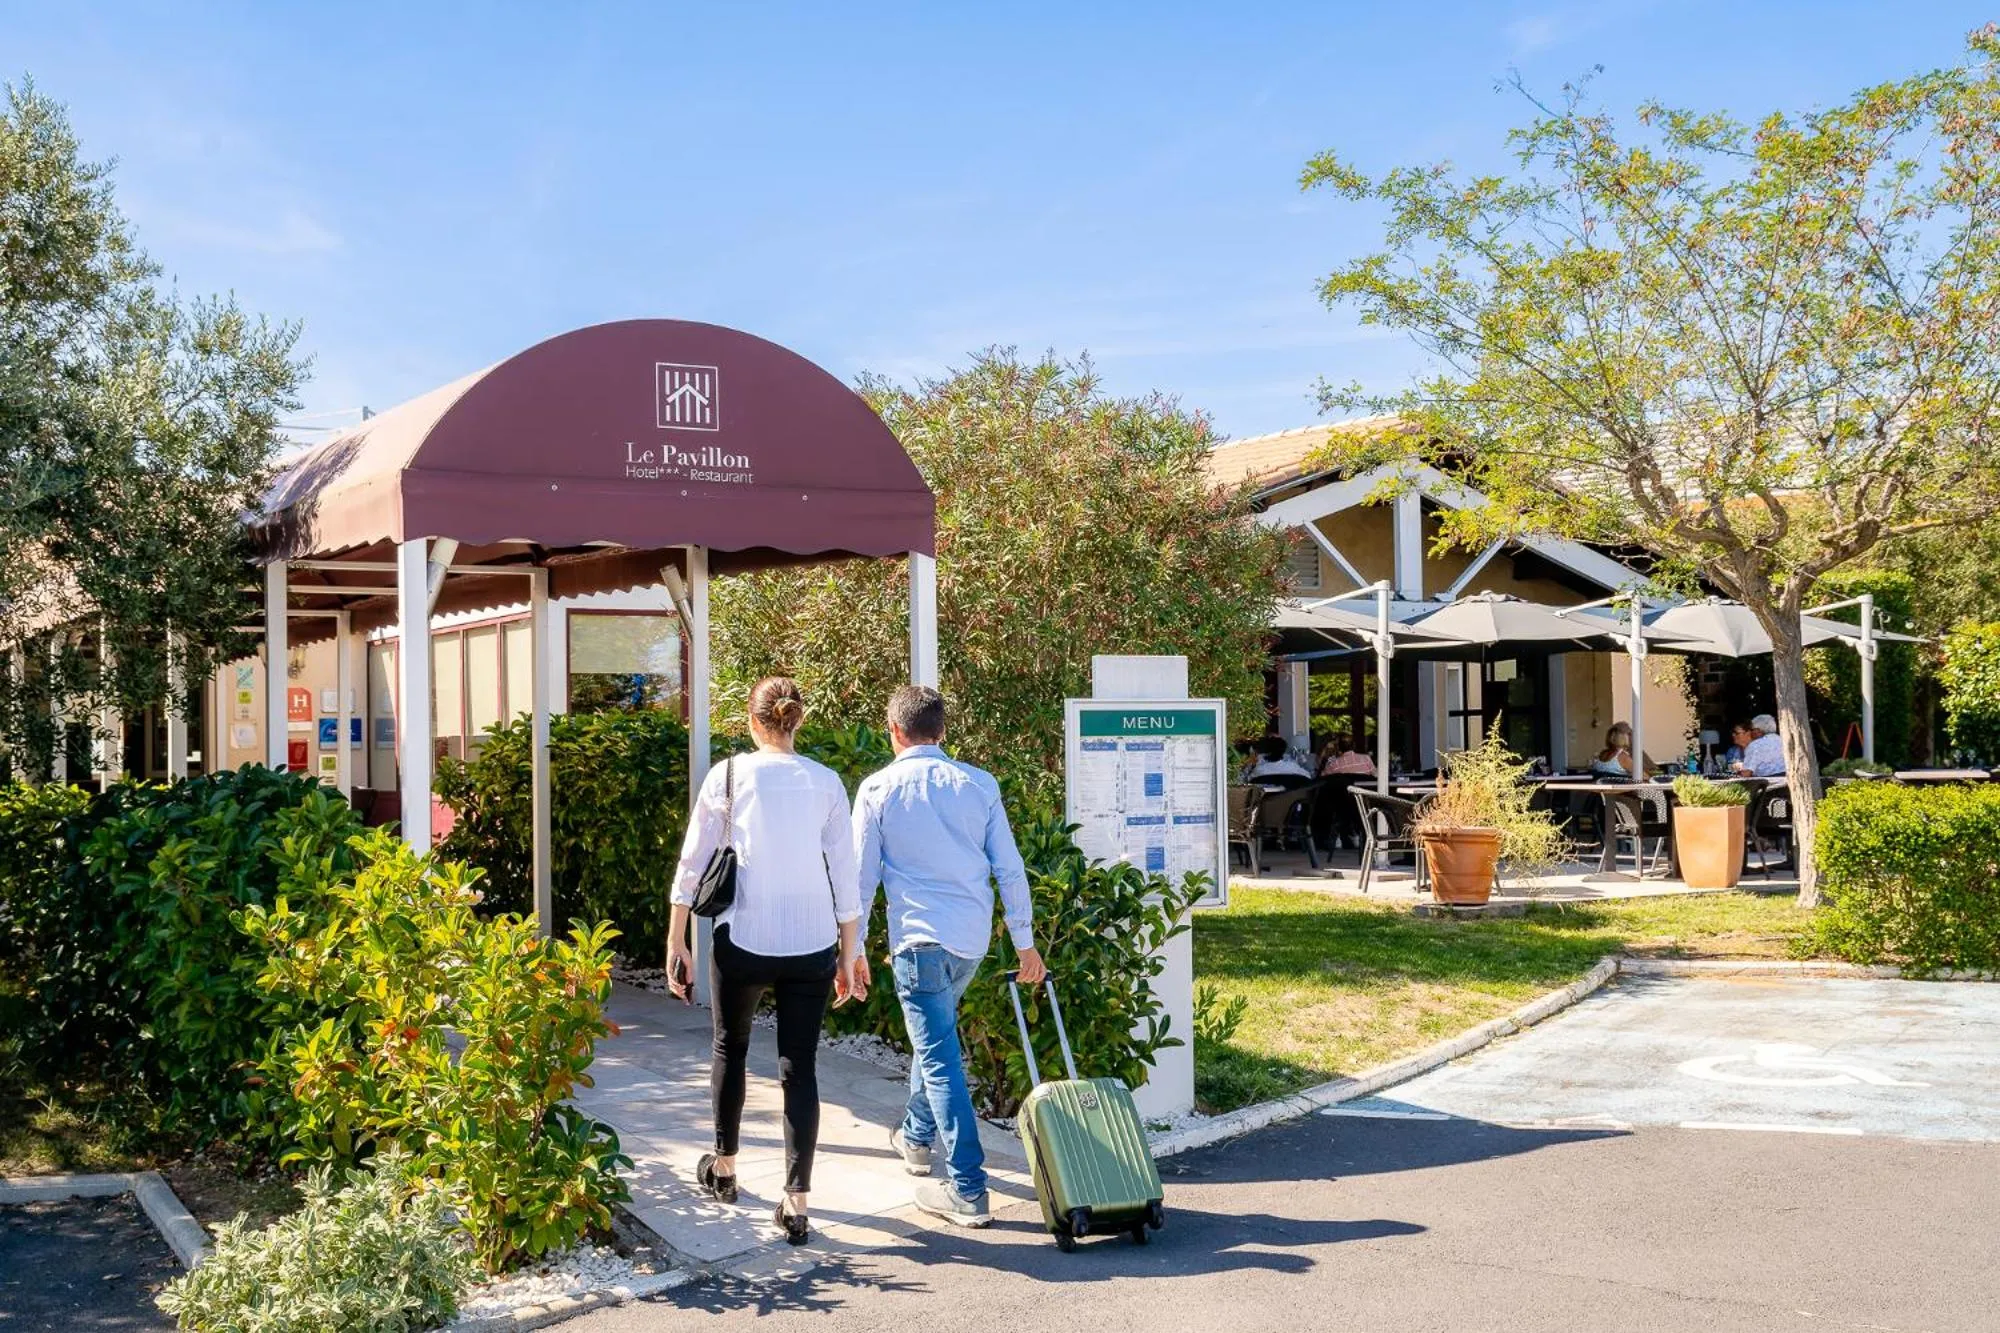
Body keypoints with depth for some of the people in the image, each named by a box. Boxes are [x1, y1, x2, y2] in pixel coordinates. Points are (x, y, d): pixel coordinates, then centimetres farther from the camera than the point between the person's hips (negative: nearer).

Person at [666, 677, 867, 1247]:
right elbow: (845, 878, 2)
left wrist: (676, 942, 7)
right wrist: (851, 954, 10)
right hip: (812, 945, 1)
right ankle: (796, 1203, 2)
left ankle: (723, 1167, 36)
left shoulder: (727, 776, -3)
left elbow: (692, 864, -1)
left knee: (730, 1049, 22)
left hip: (743, 939, -1)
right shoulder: (826, 783, 2)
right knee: (799, 1067, 6)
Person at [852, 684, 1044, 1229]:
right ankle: (917, 1137, 46)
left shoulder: (878, 789, -4)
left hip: (920, 938, -5)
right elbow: (1010, 869, 4)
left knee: (940, 1059, -3)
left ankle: (968, 1192, -6)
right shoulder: (979, 785, 4)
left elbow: (863, 876, -1)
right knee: (934, 1036, 28)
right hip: (973, 937, 5)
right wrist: (1024, 942, 12)